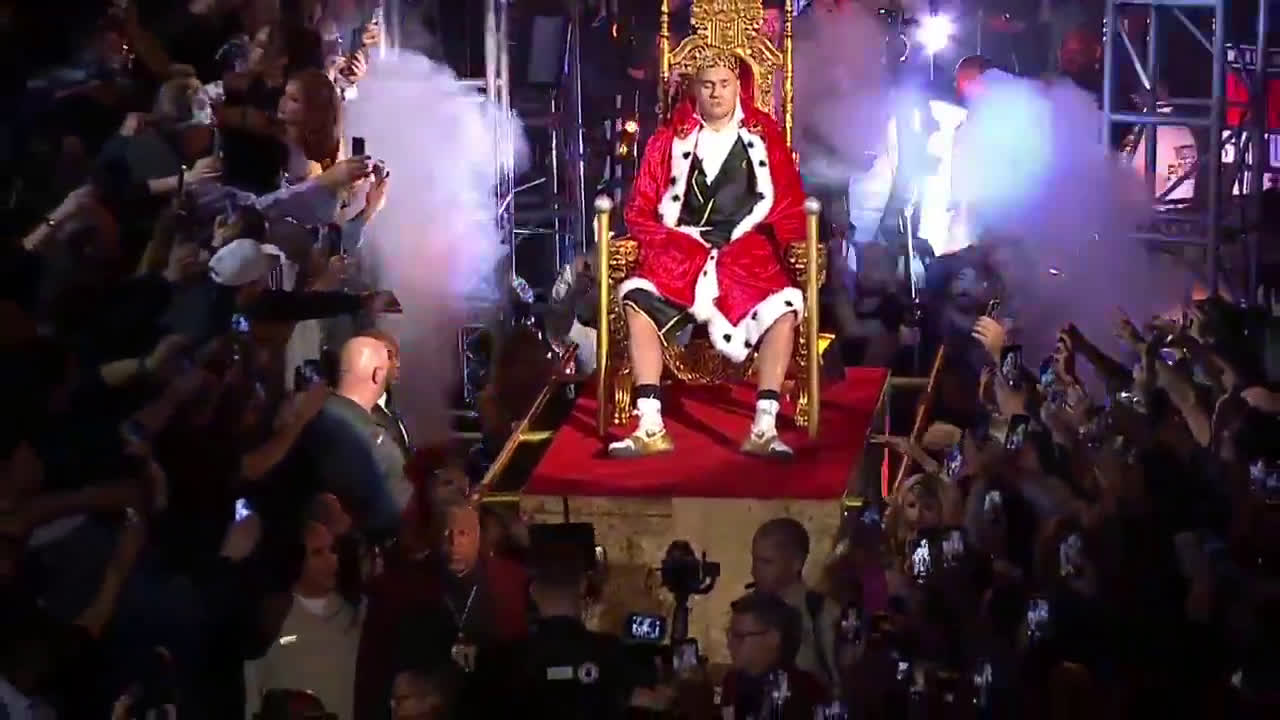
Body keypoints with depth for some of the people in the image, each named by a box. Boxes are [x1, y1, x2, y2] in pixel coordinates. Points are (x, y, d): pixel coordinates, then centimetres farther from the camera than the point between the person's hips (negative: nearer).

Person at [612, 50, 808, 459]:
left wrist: (770, 240, -8)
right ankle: (650, 427, -33)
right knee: (638, 299, -29)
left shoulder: (765, 139, 15)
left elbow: (789, 210, 11)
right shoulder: (670, 141, 17)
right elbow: (642, 210, 13)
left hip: (749, 254, -1)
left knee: (784, 307, -32)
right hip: (682, 253, 1)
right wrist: (670, 244, -4)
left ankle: (765, 428, -34)